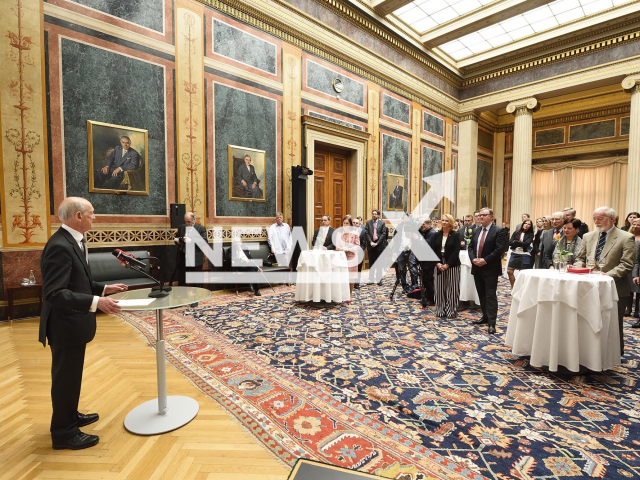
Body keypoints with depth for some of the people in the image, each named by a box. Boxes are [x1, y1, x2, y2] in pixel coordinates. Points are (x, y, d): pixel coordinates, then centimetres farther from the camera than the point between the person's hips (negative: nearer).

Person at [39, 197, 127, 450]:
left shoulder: (72, 241, 7)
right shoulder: (60, 246, -26)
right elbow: (54, 293, -31)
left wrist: (104, 288, 10)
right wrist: (95, 302, -37)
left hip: (73, 322, 10)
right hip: (65, 324, -10)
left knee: (71, 375, 24)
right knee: (65, 377, 6)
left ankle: (70, 416, 42)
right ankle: (64, 433, 24)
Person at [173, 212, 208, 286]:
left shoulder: (201, 228, -1)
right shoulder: (181, 227, 11)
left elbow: (204, 241, -11)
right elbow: (176, 238, 19)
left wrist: (191, 241, -22)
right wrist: (176, 240, -5)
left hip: (196, 259, -3)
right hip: (182, 258, 3)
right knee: (181, 281, 6)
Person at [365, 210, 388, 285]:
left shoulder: (382, 223, 3)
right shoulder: (368, 223, 6)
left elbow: (383, 234, -3)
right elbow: (366, 233, 0)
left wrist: (377, 243, -11)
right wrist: (370, 242, -11)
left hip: (379, 245, -1)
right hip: (371, 245, 1)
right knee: (371, 262, 6)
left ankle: (379, 279, 8)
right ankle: (371, 279, 13)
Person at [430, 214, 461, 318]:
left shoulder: (456, 235, -2)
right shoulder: (437, 235, 7)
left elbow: (456, 252, -9)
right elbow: (432, 250, 3)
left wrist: (447, 264, -15)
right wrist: (437, 263, -10)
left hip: (452, 266, -3)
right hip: (439, 265, 3)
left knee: (451, 289, 1)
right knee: (439, 289, 6)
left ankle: (451, 311, 13)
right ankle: (440, 310, 17)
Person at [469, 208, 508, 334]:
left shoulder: (499, 231, -7)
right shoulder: (476, 231, 13)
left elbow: (500, 249, -16)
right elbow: (471, 247, 12)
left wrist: (485, 260, -20)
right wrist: (473, 259, -6)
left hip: (490, 269, -6)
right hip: (477, 268, 6)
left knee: (491, 295, -4)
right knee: (481, 294, 14)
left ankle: (492, 323, 1)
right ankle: (485, 316, 27)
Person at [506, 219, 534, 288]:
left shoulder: (530, 234, 0)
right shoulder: (516, 233, 4)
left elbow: (526, 244, -15)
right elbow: (510, 243, -5)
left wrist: (515, 242, -10)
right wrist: (521, 244, -14)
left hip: (524, 255, -2)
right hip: (514, 254, 3)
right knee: (509, 271, 1)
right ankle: (513, 288, 17)